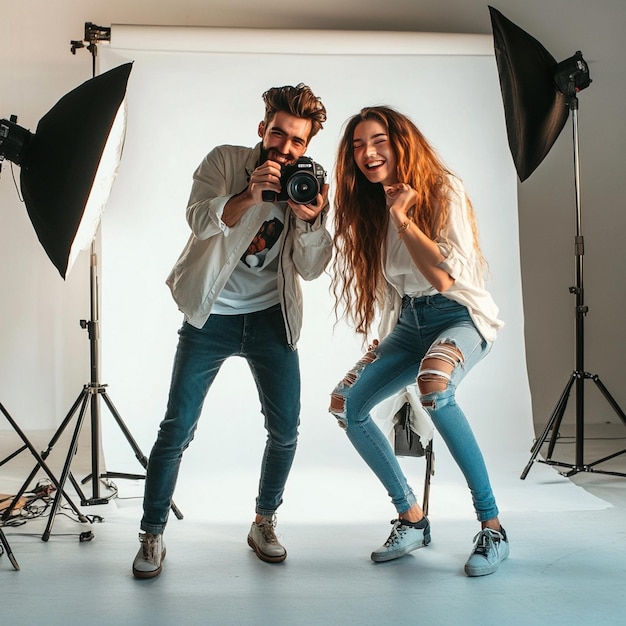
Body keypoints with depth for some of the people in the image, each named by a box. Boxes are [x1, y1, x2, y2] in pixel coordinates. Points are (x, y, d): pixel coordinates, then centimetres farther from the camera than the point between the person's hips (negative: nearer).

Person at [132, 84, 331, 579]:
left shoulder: (310, 186, -1)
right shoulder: (224, 161, -7)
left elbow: (310, 269, -7)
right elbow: (200, 221, -23)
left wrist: (309, 218, -25)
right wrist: (249, 194, -39)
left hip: (270, 316, 2)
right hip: (211, 314, -2)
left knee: (286, 430, 0)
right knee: (177, 428, -2)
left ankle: (264, 523, 23)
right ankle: (152, 534, 13)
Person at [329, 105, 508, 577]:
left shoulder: (443, 190, -15)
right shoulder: (369, 204, 5)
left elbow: (445, 277, -25)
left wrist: (402, 216, -22)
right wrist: (385, 342, 7)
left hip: (460, 315, -7)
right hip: (409, 321, 7)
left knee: (433, 384, -38)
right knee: (347, 405, -5)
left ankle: (492, 526, -25)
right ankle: (412, 520, 8)